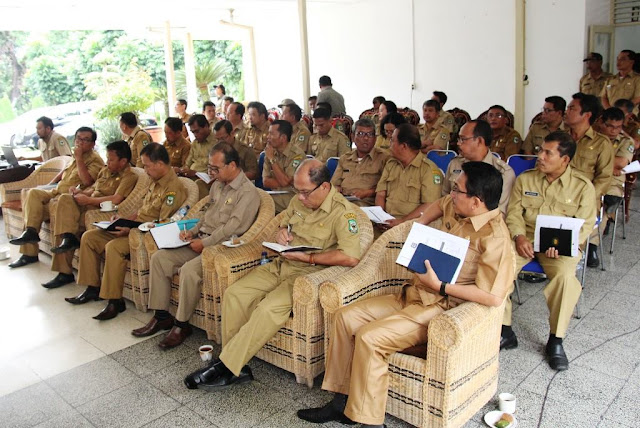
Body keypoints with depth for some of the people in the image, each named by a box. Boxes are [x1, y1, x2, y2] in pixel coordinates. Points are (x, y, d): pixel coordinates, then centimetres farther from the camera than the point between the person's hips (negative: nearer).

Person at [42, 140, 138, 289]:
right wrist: (80, 192, 2)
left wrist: (88, 200, -14)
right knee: (65, 198, -17)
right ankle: (68, 237, -18)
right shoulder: (105, 170, 18)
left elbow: (115, 199, -20)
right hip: (87, 207, 8)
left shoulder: (129, 177, -8)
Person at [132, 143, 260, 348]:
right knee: (159, 258, -4)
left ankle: (182, 324, -12)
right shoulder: (218, 185, 16)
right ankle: (161, 316, 3)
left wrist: (205, 243, -18)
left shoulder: (248, 192, -12)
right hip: (202, 241, 9)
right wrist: (193, 231, 7)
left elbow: (234, 227, -19)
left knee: (189, 269, -31)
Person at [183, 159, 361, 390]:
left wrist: (308, 257, -23)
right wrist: (283, 230, 4)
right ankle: (237, 367, -7)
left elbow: (351, 258, -26)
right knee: (234, 293, -10)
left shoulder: (342, 212, -15)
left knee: (269, 308, -30)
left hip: (309, 273, -8)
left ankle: (225, 367, -15)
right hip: (281, 265, 8)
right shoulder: (299, 201, 8)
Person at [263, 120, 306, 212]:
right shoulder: (270, 152, 7)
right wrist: (288, 183, -13)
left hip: (291, 197, -5)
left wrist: (272, 159, -12)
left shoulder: (297, 155, -12)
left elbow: (284, 181, -16)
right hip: (275, 196, 5)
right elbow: (265, 182, 1)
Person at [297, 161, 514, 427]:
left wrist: (440, 286, -22)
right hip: (413, 295, 9)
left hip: (442, 307, -9)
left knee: (369, 337, -26)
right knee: (345, 316, -1)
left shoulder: (494, 238, -19)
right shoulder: (454, 207, 6)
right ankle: (342, 400, 6)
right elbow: (439, 204, 32)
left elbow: (494, 296, -26)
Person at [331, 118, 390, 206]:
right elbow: (334, 184, 23)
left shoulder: (384, 157, 5)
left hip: (365, 203, -5)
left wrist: (367, 192, -14)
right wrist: (337, 189, 0)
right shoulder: (344, 158, 22)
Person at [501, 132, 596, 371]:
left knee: (565, 275, -34)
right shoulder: (525, 179, 10)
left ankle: (556, 341, -16)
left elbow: (585, 225, -1)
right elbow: (514, 213, 7)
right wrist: (519, 237, -13)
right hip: (525, 239, 2)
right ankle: (504, 331, -14)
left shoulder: (583, 186, 3)